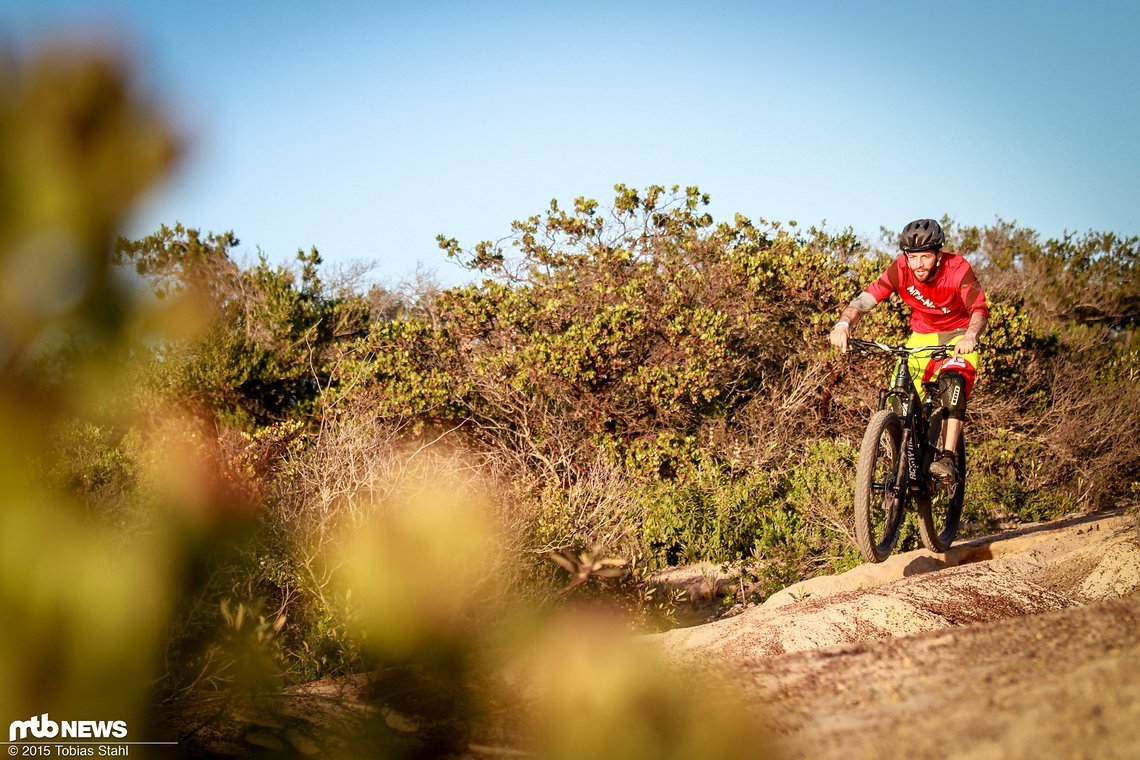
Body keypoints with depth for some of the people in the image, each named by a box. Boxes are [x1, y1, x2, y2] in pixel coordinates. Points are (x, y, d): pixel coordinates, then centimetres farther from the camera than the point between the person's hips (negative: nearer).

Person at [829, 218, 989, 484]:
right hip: (922, 336, 3)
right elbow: (864, 300, -26)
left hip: (958, 336, -3)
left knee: (952, 381, -33)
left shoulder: (957, 269, -26)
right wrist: (843, 324, -46)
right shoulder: (900, 270, -20)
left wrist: (970, 335, -59)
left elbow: (980, 308, -37)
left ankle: (948, 458, -33)